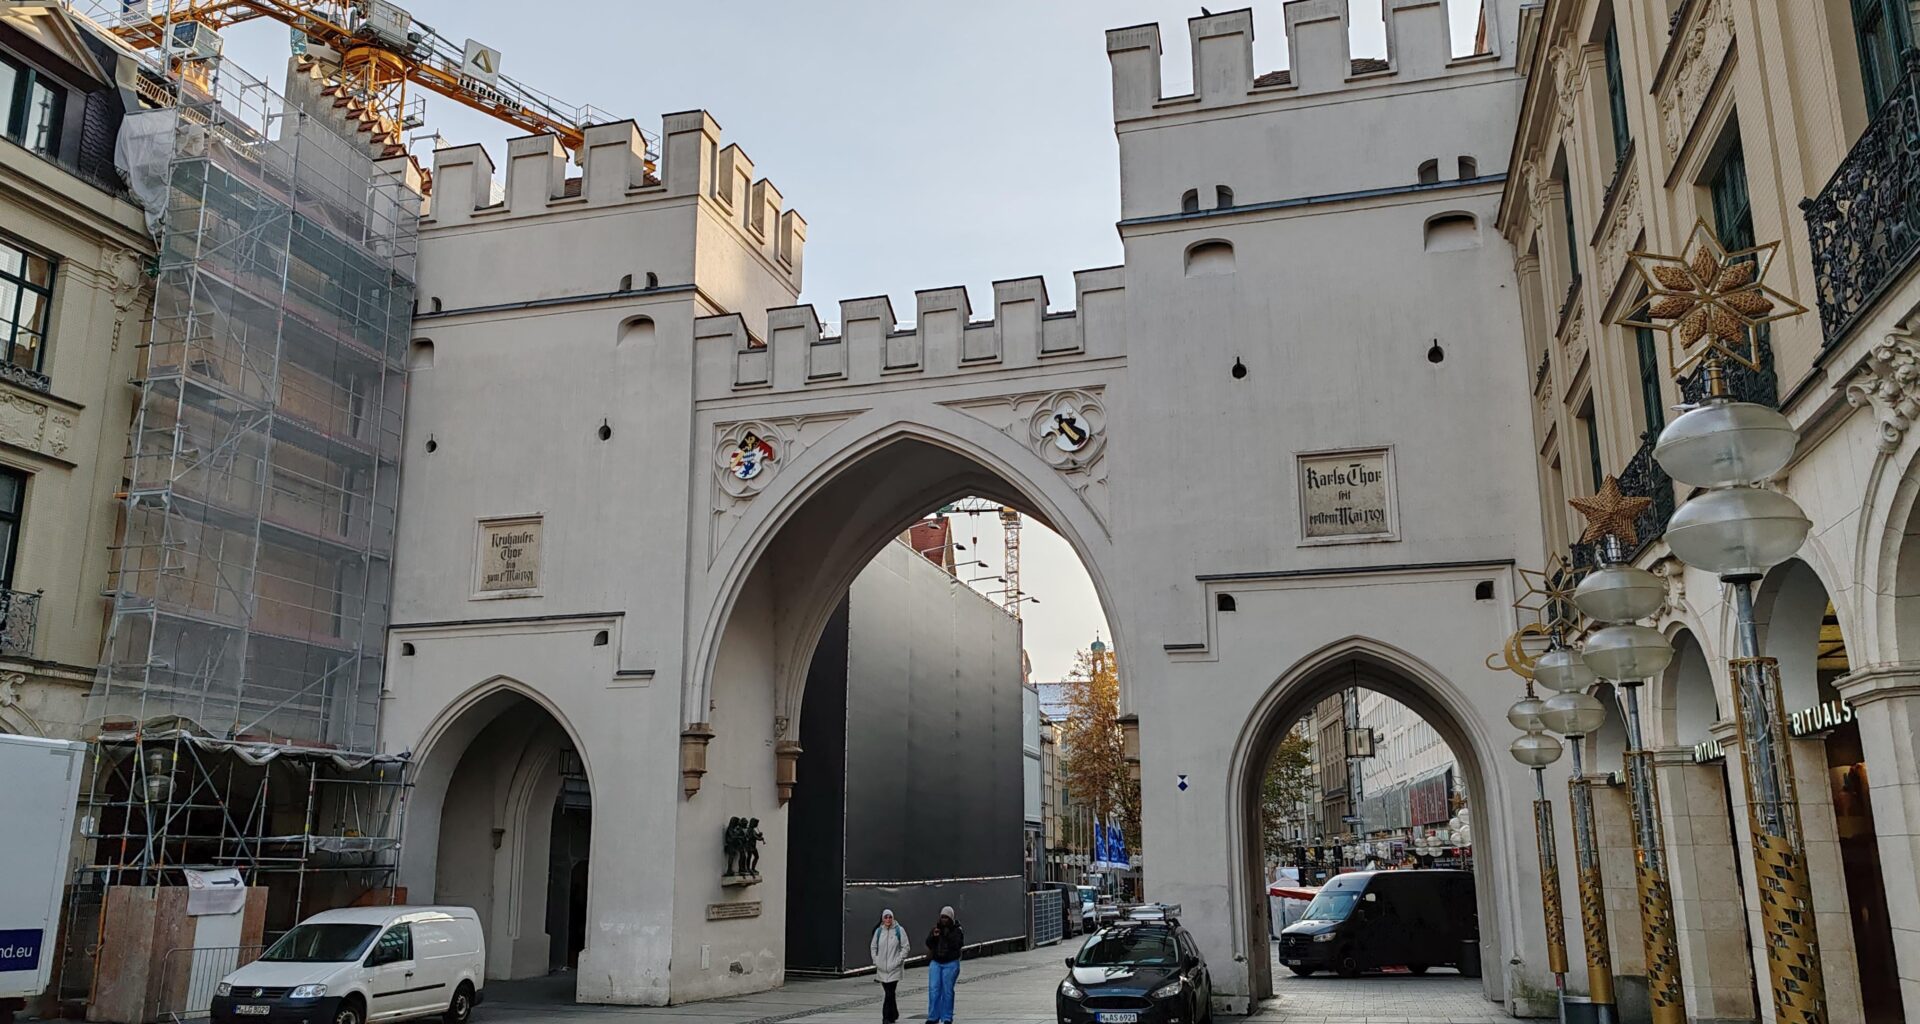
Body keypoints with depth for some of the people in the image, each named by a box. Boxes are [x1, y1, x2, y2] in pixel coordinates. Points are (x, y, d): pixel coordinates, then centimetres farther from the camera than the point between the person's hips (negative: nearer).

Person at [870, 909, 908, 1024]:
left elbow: (905, 947, -2)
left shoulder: (899, 930, -3)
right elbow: (873, 947, 14)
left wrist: (898, 961, -10)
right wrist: (876, 961, 4)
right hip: (881, 968, 4)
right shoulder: (878, 931, 6)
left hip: (894, 968, -4)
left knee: (890, 993, -11)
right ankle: (894, 1015, 28)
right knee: (889, 993, 10)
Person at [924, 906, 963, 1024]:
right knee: (933, 989, -2)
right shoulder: (936, 928, 6)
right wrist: (933, 936, -15)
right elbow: (928, 943, 3)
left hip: (951, 963, -3)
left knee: (947, 990, -2)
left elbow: (958, 945, -15)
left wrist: (948, 935, -22)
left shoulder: (957, 930, -3)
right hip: (935, 962, 3)